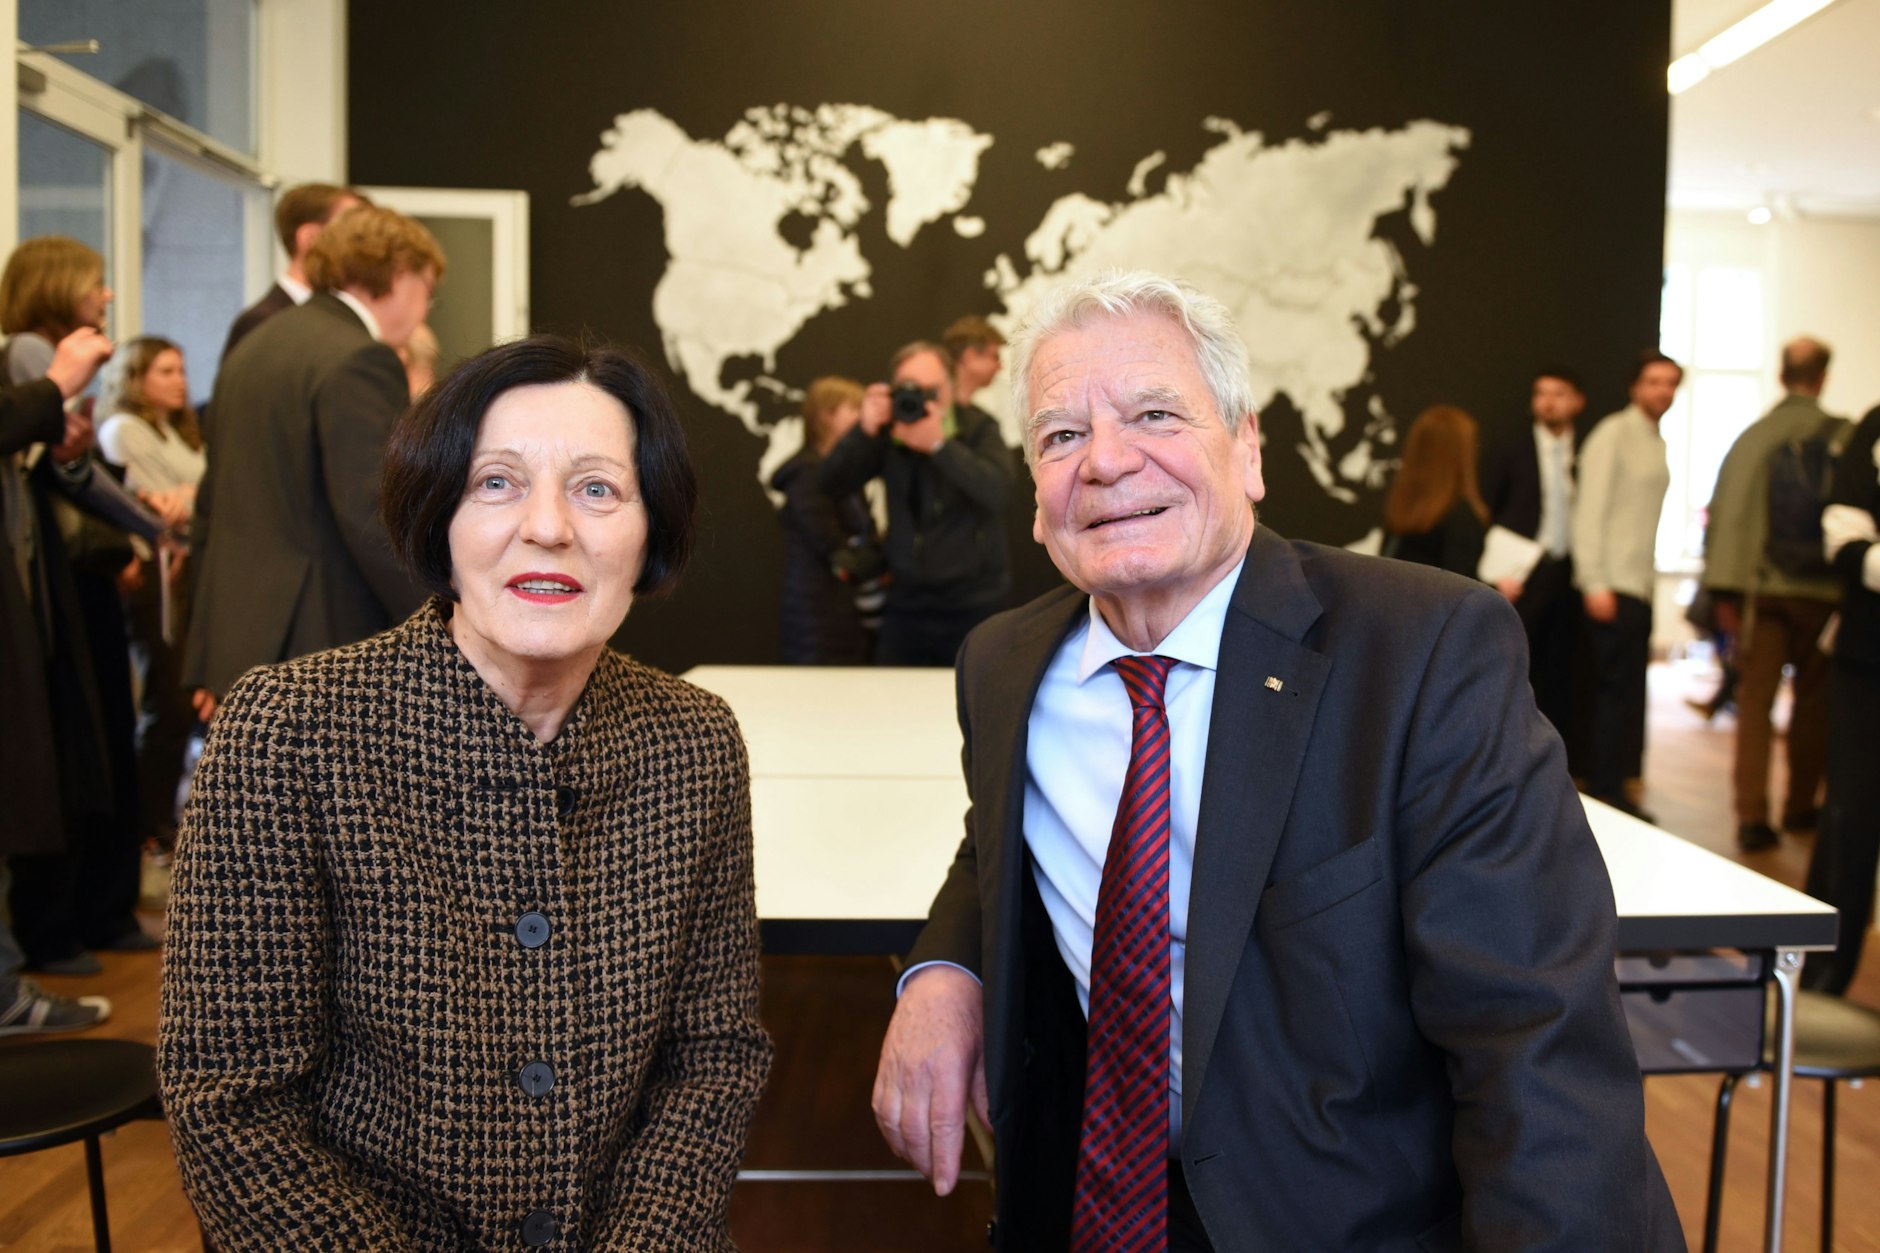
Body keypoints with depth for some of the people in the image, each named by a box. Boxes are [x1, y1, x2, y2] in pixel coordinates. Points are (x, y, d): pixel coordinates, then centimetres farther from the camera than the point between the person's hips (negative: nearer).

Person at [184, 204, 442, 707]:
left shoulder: (251, 348, 15)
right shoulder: (360, 359, -14)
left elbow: (212, 505, 19)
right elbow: (373, 522, -22)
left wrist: (210, 661, 24)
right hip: (330, 642, -9)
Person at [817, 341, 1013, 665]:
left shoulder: (977, 427, -5)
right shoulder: (888, 434, 2)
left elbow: (997, 490, -22)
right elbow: (831, 484, -5)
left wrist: (939, 444, -31)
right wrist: (865, 431, -21)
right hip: (907, 602, 3)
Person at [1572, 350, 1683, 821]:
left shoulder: (1656, 442, 17)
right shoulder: (1613, 434, -7)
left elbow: (1645, 515, 17)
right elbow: (1590, 510, -13)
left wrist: (1650, 579, 11)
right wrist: (1594, 584, -18)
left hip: (1639, 587, 8)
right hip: (1611, 586, -8)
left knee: (1626, 693, 9)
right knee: (1615, 690, -6)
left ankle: (1612, 787, 16)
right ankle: (1605, 792, 1)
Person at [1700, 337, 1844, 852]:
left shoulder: (1751, 435, -1)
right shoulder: (1842, 436, -6)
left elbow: (1724, 513, -5)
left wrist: (1722, 589, -4)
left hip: (1758, 587, 1)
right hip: (1820, 586, -1)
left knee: (1755, 699, 3)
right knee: (1813, 699, 15)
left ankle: (1752, 818, -2)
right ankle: (1800, 806, 24)